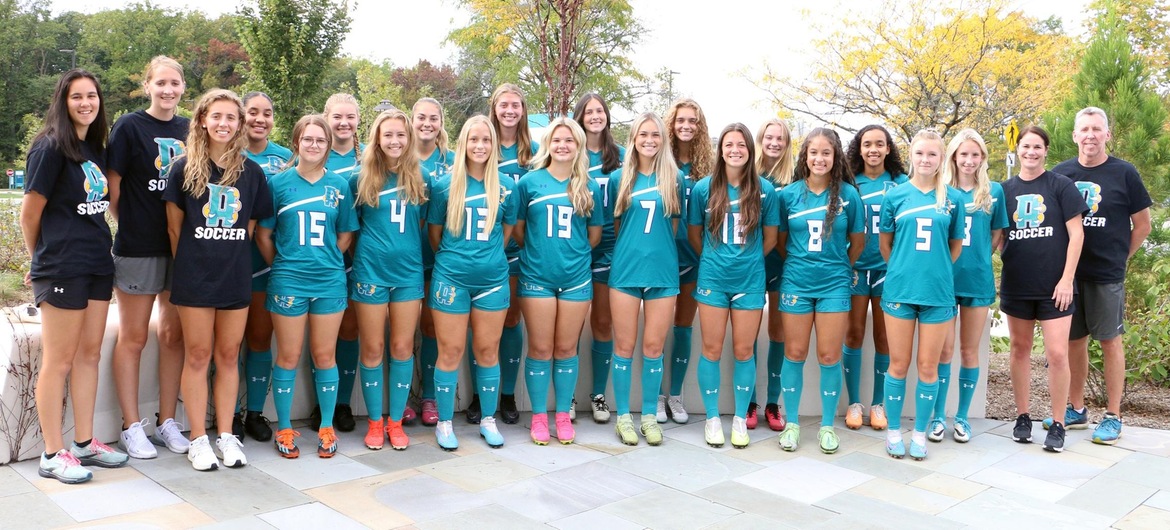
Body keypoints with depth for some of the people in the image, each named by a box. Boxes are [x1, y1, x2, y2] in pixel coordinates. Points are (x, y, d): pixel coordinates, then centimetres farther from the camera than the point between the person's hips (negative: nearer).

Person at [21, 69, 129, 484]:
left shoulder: (94, 148, 13)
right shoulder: (50, 147, -10)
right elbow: (30, 212, -7)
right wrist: (41, 259, 6)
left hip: (97, 264, 8)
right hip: (62, 268, -7)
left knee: (89, 354, 12)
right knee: (59, 360, -1)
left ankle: (84, 443, 22)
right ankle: (53, 454, 8)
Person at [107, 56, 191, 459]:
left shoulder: (190, 130, 8)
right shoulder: (129, 127, -5)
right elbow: (113, 187, -4)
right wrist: (131, 227, -3)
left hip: (182, 246, 4)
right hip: (138, 248, -4)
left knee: (174, 334, 10)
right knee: (133, 337, 5)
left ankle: (167, 422, 22)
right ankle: (131, 426, 15)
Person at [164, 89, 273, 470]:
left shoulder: (251, 172, 4)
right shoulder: (185, 168, -1)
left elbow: (251, 227, 9)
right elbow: (174, 226, 3)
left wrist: (230, 255, 4)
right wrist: (188, 263, 3)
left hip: (236, 276, 2)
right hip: (195, 277, -2)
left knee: (229, 356, 9)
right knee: (198, 356, 4)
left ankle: (226, 435, 18)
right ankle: (198, 440, 13)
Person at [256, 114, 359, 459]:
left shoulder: (339, 185, 4)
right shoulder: (279, 183, 0)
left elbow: (346, 235, 9)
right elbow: (263, 234, 3)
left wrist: (325, 260, 1)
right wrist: (282, 265, 0)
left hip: (329, 281, 1)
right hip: (288, 281, -1)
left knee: (325, 355, 9)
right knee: (288, 356, 6)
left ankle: (326, 427, 20)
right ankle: (284, 428, 19)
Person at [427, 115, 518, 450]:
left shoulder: (504, 187, 2)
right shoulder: (445, 186, -2)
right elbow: (434, 232, 8)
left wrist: (488, 256, 11)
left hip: (492, 278, 2)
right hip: (451, 278, -1)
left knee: (488, 351, 9)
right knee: (451, 352, 3)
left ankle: (488, 420, 23)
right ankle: (444, 423, 16)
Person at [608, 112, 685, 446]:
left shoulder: (675, 179, 4)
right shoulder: (620, 178, 4)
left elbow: (674, 225, 12)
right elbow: (614, 225, 12)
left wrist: (658, 248, 8)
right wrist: (626, 251, 8)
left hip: (663, 271, 0)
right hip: (625, 269, 0)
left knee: (654, 347, 5)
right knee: (624, 346, 4)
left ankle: (650, 415, 18)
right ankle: (623, 416, 15)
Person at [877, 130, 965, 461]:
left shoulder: (952, 198, 3)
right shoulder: (895, 196, 1)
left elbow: (956, 244, 12)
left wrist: (936, 271, 9)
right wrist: (903, 270, 8)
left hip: (937, 292, 1)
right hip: (900, 289, 0)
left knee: (928, 367, 6)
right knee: (899, 364, 6)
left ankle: (920, 433, 19)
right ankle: (894, 431, 18)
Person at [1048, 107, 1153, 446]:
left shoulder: (1124, 173, -3)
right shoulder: (1061, 173, 4)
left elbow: (1143, 224, 3)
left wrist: (1120, 258, 3)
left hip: (1106, 276, -3)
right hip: (1068, 273, 3)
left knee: (1110, 341, 4)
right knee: (1074, 341, 11)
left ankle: (1113, 417, 12)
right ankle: (1076, 410, 23)